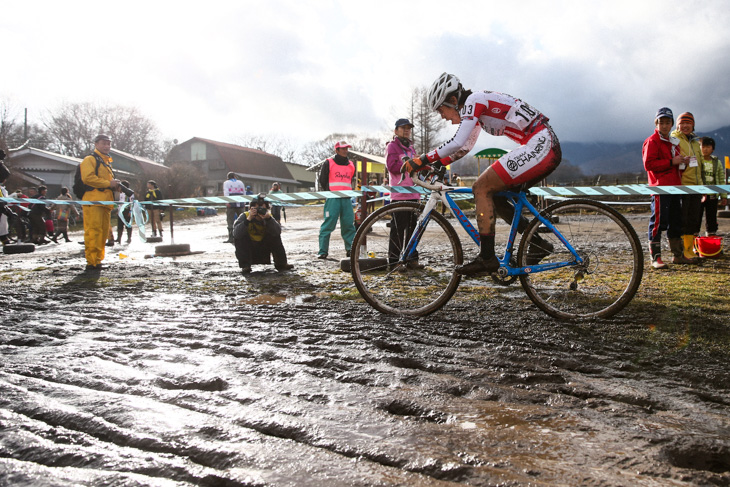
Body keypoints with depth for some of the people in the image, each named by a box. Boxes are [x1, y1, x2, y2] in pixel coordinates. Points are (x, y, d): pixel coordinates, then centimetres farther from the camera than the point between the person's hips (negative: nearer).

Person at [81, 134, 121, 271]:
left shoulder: (107, 162, 29)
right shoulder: (90, 159, 1)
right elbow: (87, 178, -14)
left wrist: (116, 184, 14)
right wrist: (108, 183, -14)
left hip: (105, 201, 9)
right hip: (93, 201, -9)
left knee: (103, 232, 8)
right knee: (93, 232, -13)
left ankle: (98, 260, 14)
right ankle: (92, 262, -13)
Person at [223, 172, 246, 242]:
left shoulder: (226, 182, 8)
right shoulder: (240, 182, 17)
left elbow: (226, 192, -8)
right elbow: (244, 193, 16)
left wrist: (227, 202, -16)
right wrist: (244, 202, 21)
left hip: (231, 204, -3)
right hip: (240, 204, 3)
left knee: (230, 221, -2)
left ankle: (231, 238, -9)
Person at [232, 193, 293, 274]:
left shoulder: (268, 217, -11)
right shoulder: (245, 216, -17)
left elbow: (278, 232, -28)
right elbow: (236, 233, -34)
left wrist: (268, 218, -39)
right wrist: (248, 219, -42)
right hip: (248, 249, -1)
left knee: (275, 236, -19)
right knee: (239, 238, -26)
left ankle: (281, 264, -5)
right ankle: (245, 266, -17)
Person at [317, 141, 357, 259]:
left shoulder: (351, 165, 19)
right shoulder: (329, 163, 5)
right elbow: (322, 181, 5)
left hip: (346, 199, 4)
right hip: (332, 199, -4)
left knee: (349, 224, 2)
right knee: (328, 224, -7)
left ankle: (351, 249, 8)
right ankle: (323, 251, -4)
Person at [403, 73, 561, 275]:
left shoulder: (473, 100, -10)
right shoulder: (475, 109, 19)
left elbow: (456, 143, -20)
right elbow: (465, 147, 28)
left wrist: (424, 159, -13)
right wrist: (437, 164, 20)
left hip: (540, 145, -10)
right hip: (547, 149, 10)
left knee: (482, 188, -11)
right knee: (492, 195, 10)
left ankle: (486, 258, -10)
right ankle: (538, 243, 11)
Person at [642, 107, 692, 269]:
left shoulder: (674, 142, 22)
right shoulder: (652, 141, -5)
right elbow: (649, 164, -16)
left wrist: (682, 162, 11)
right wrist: (672, 162, -18)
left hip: (674, 187, 9)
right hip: (660, 187, -9)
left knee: (676, 222, 13)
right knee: (658, 222, -9)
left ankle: (678, 255, 23)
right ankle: (655, 258, -7)